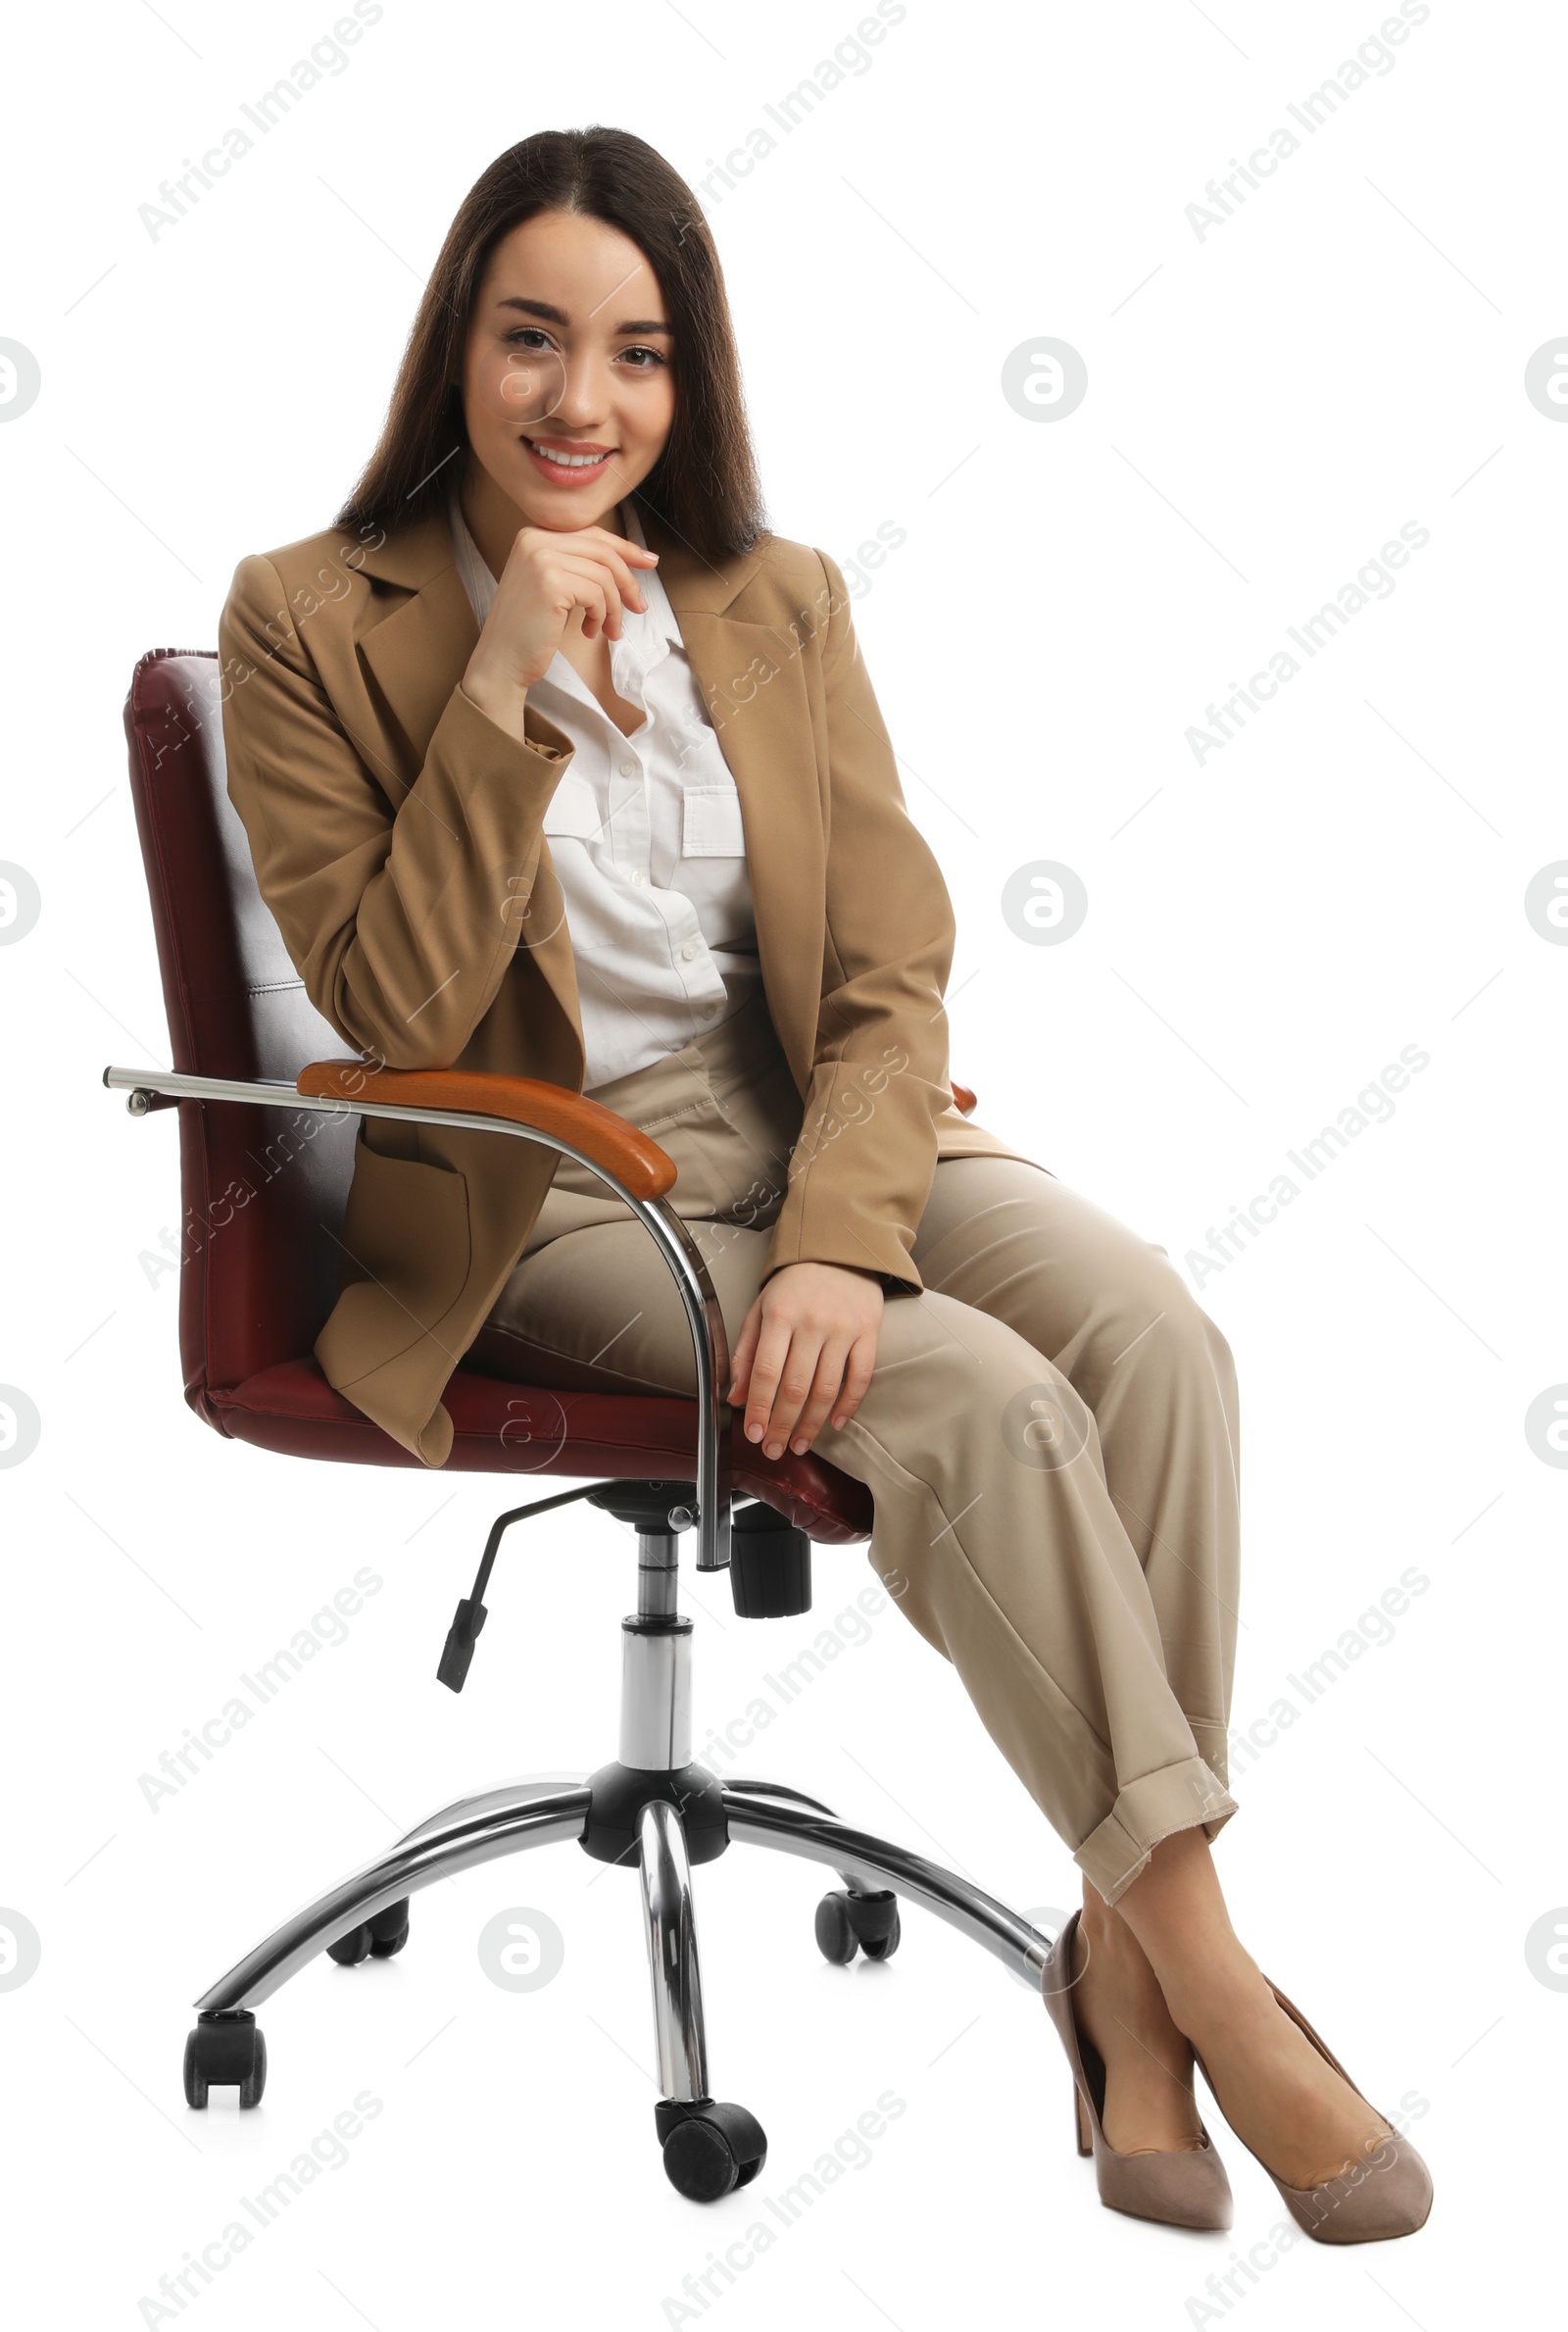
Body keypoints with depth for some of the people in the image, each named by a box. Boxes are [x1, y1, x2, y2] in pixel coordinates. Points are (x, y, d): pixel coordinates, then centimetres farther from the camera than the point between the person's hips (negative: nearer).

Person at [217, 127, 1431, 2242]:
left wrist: (842, 1242, -18)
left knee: (1154, 1336, -25)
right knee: (981, 1402, -28)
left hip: (816, 1135, 4)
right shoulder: (314, 621, -4)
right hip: (547, 1198, -4)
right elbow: (396, 1016, -12)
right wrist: (510, 690, -19)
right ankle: (1212, 1971, -16)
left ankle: (1127, 1968, -18)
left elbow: (891, 974, 0)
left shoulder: (780, 601, 7)